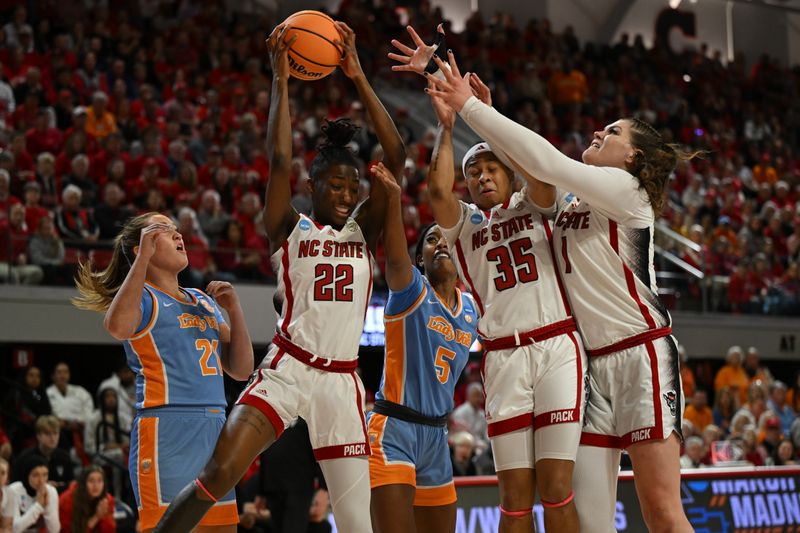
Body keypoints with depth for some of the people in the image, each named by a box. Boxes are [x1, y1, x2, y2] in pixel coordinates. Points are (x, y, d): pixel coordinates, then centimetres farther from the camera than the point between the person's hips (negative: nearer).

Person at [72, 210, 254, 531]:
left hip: (215, 432, 7)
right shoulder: (141, 296, 1)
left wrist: (234, 310, 6)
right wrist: (144, 257, -20)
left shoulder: (203, 301, 22)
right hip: (166, 433, -7)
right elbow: (118, 327, -25)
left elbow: (241, 370, 19)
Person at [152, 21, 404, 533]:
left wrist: (359, 77, -5)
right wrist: (281, 81, -14)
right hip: (286, 370, -3)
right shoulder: (290, 230, 3)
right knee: (218, 475, -20)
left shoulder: (364, 231, 10)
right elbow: (279, 161, -14)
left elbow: (397, 157, -1)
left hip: (342, 380, 3)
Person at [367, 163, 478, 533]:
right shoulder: (412, 290, -6)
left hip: (436, 434, 7)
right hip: (394, 429, -7)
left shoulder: (470, 309, 13)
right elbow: (396, 260, -28)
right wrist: (393, 198, -41)